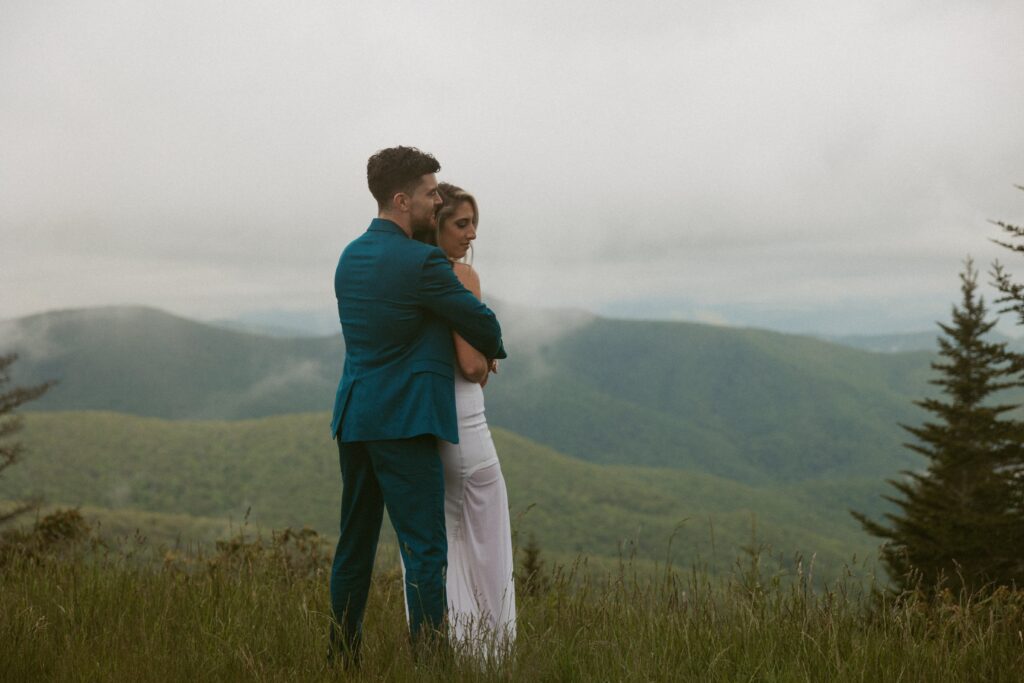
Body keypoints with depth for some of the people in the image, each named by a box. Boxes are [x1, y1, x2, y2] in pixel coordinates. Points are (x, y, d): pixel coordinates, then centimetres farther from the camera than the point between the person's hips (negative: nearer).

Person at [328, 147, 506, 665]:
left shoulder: (351, 256, 12)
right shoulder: (421, 262, -15)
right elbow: (480, 322, -5)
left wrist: (464, 351, 20)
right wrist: (492, 349, 18)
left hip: (353, 418, 9)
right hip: (404, 422, -8)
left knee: (354, 546, 15)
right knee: (425, 549, -6)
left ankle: (342, 659, 22)